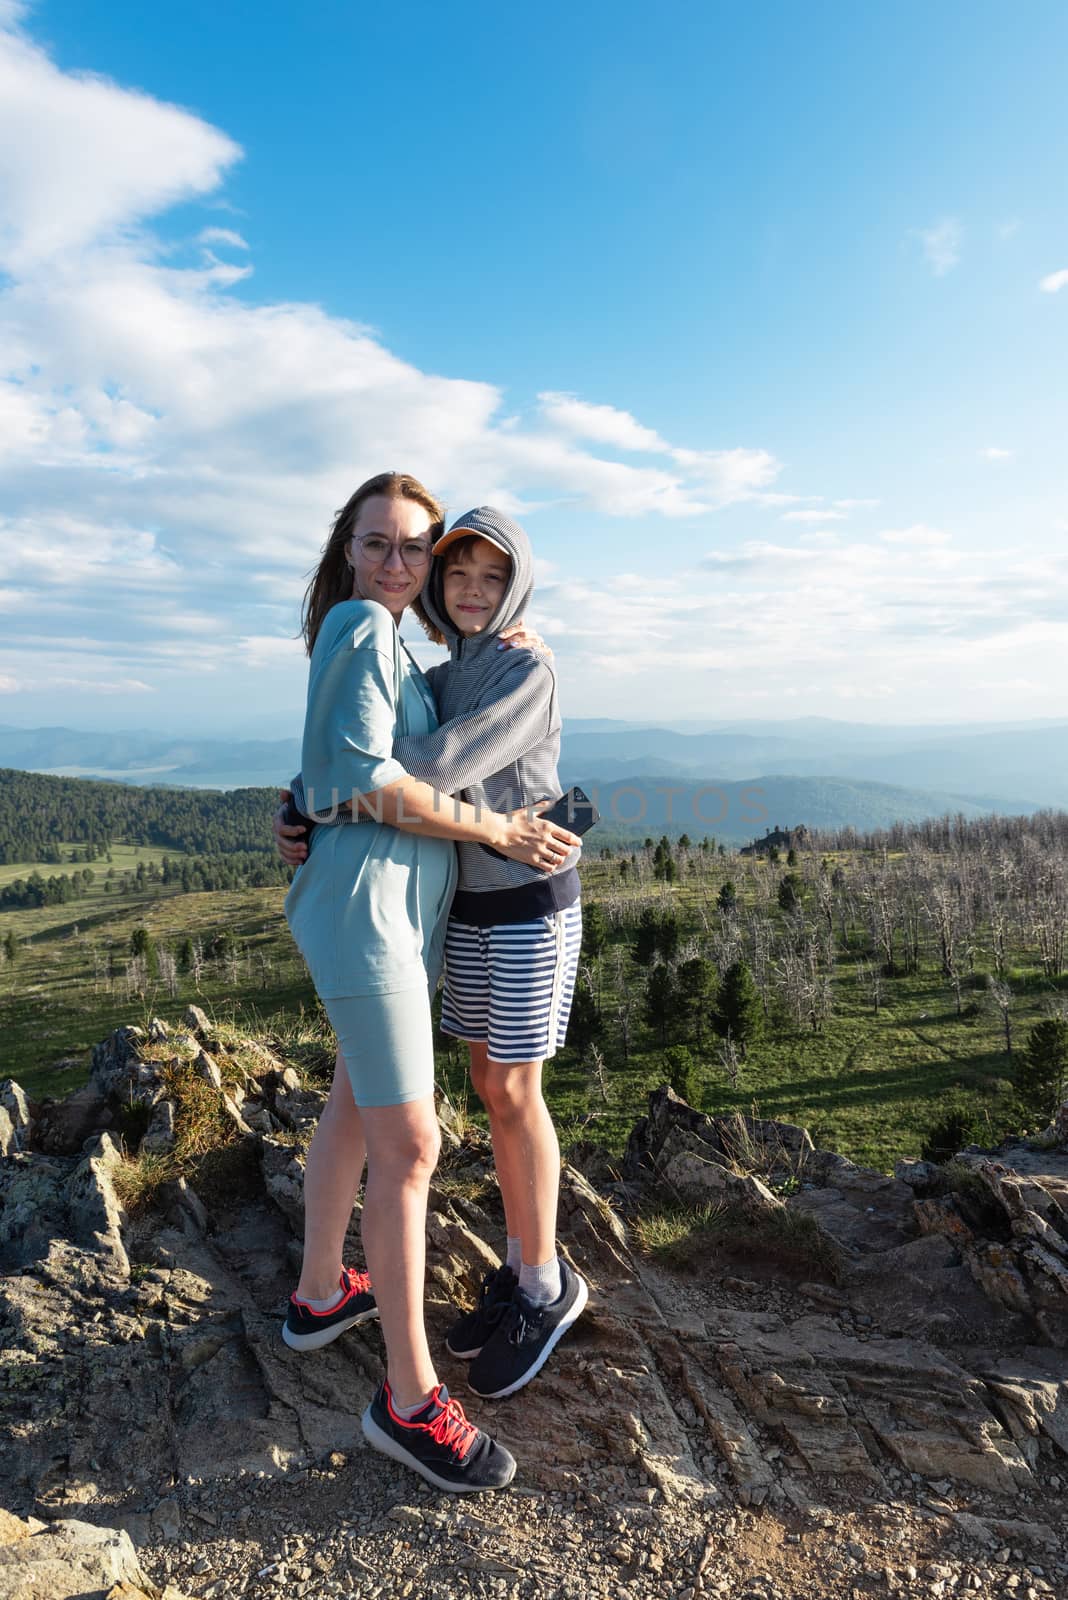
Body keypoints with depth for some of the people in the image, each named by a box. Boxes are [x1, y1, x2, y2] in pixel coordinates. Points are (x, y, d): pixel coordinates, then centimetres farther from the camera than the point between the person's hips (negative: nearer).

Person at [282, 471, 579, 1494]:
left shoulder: (388, 642, 17)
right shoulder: (359, 624, -11)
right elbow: (368, 783, -20)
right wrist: (503, 832, -15)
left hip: (401, 907, 10)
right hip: (366, 902, -10)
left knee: (356, 1106, 20)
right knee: (408, 1143, -6)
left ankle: (321, 1295, 39)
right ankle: (409, 1399, 7)